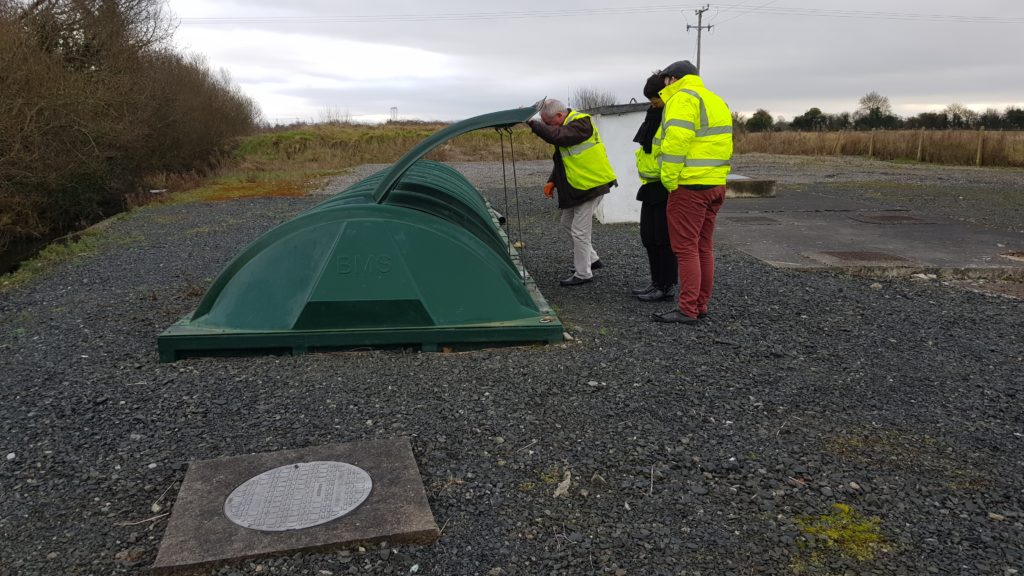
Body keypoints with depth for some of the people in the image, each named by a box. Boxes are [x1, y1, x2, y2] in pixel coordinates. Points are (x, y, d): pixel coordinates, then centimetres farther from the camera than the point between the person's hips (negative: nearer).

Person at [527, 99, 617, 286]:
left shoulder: (581, 124, -21)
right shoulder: (565, 126, 9)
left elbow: (556, 136, -37)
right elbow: (561, 160, 17)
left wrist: (532, 122, -29)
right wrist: (552, 181, 6)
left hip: (592, 185, -10)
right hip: (577, 186, 10)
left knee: (579, 231, -6)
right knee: (568, 222, 18)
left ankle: (583, 274, 8)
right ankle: (592, 259, 31)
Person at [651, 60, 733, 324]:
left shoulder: (682, 98, -9)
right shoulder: (716, 100, 20)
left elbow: (676, 142, -21)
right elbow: (720, 142, 16)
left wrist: (669, 181, -15)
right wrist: (715, 178, 14)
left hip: (690, 186, -9)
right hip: (716, 184, 9)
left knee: (686, 248, -5)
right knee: (703, 247, 13)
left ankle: (688, 310, -3)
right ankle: (701, 305, 20)